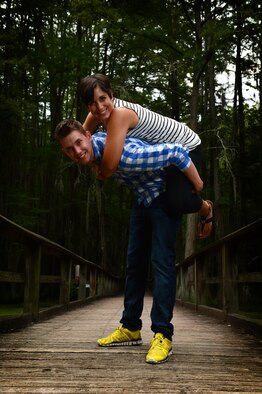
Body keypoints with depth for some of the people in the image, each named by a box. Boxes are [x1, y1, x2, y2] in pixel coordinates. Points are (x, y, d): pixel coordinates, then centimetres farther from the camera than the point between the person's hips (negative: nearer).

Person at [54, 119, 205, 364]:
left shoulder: (122, 154, -37)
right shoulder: (94, 145, -11)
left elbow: (176, 153, -36)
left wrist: (199, 188, -23)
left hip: (165, 195, -8)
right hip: (143, 199, 8)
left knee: (161, 261, -16)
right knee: (135, 261, 8)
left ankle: (163, 335, -14)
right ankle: (131, 328, 15)